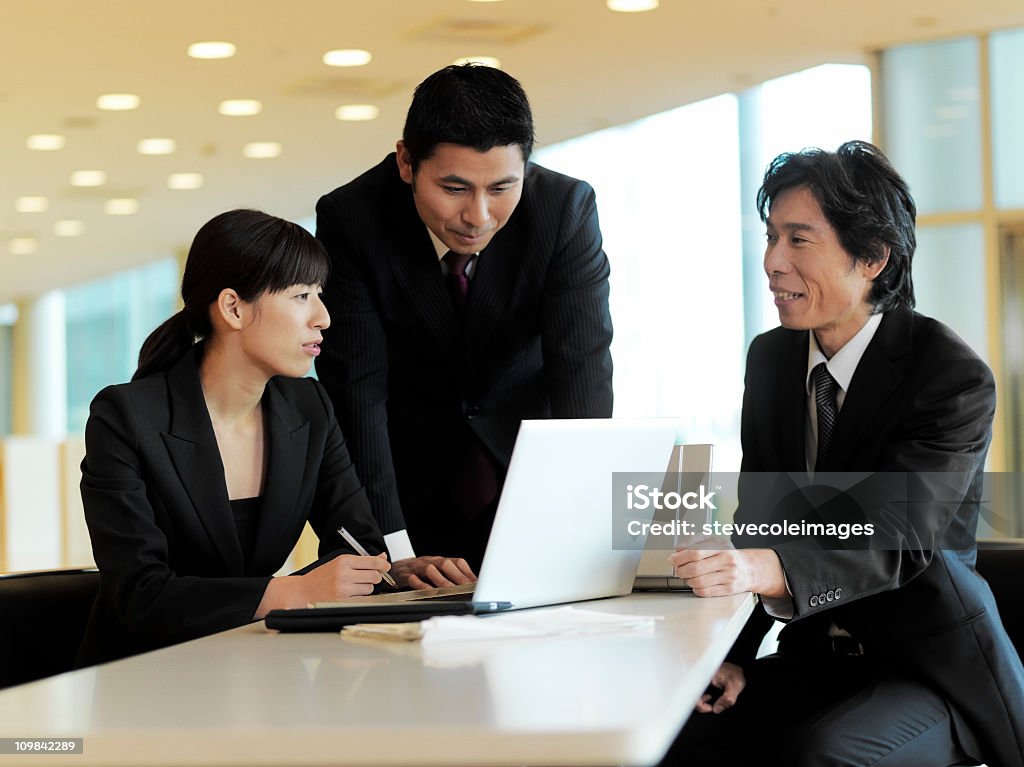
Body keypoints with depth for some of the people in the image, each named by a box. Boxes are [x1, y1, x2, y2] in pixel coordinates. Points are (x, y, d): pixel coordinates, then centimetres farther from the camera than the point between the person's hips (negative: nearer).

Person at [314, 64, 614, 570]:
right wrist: (393, 552, -32)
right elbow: (356, 391, -24)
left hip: (529, 468, 1)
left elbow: (582, 375, -24)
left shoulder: (567, 208, -20)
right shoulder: (349, 220, -21)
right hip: (409, 473, 0)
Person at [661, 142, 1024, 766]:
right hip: (815, 660, 5)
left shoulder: (956, 379, -15)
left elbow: (895, 542, -27)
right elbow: (758, 521, 7)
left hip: (930, 669, -5)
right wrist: (733, 654, -9)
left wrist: (768, 568, -46)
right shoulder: (771, 358, 5)